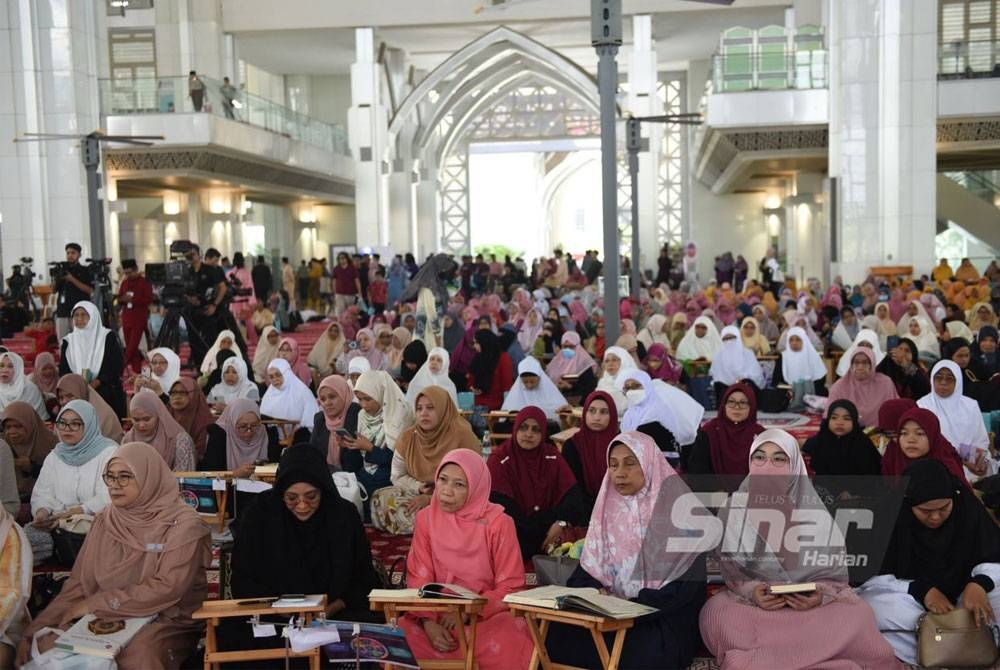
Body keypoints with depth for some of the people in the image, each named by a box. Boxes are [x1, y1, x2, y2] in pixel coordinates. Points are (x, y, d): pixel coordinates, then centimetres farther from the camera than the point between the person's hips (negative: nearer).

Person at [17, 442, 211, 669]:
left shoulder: (183, 525, -7)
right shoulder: (105, 521, 10)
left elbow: (167, 587, -15)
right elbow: (79, 583, 7)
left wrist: (96, 603, -14)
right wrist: (34, 631, -5)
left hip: (167, 621, -5)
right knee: (47, 644, -19)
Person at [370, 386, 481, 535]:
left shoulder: (463, 436, -15)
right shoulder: (408, 437, -1)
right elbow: (397, 476, 9)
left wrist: (431, 499, -21)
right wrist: (419, 487, -13)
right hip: (420, 495, 5)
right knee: (380, 498, -18)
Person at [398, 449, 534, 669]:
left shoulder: (498, 523, -8)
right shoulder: (426, 518, 1)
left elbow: (510, 587, -6)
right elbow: (419, 579, -1)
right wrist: (428, 622, -19)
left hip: (489, 615, -2)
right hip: (439, 613, 3)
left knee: (503, 645, -35)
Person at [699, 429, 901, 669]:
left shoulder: (814, 509, -2)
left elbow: (834, 571, -1)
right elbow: (730, 568, 0)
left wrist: (819, 595, -22)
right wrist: (751, 592, -20)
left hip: (810, 604, 0)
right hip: (752, 602, 0)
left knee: (857, 615, -29)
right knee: (716, 612, -32)